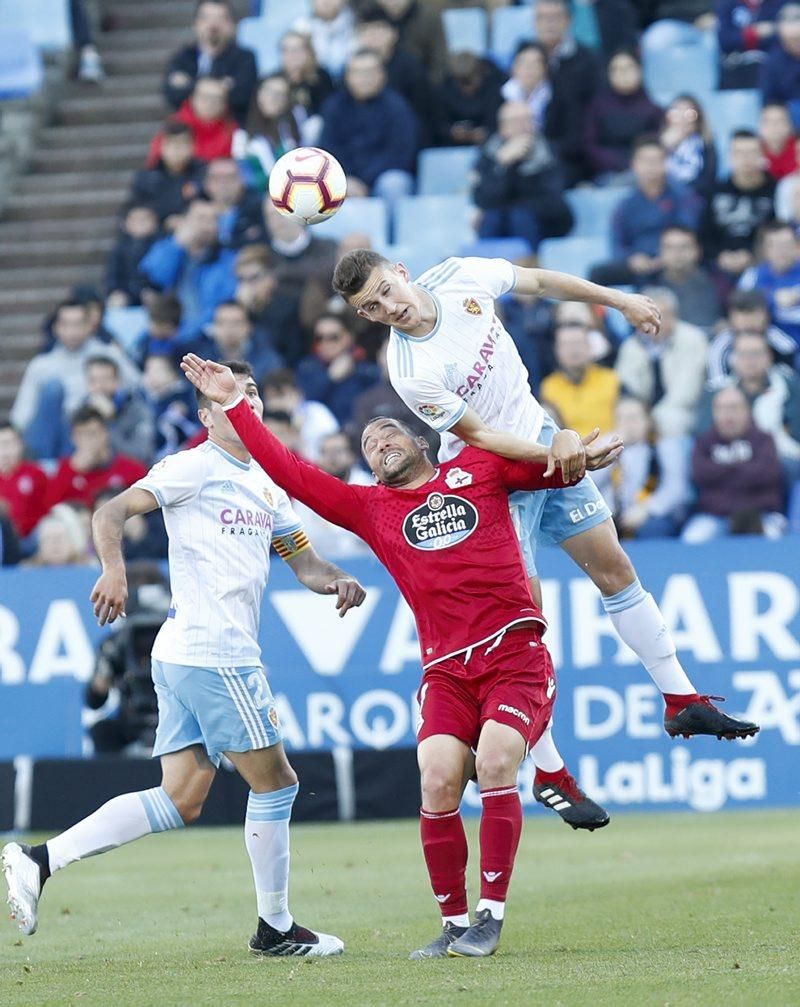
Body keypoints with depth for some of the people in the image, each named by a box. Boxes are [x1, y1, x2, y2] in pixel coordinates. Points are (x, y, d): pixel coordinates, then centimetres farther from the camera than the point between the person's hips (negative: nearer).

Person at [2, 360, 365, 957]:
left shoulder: (269, 486, 20)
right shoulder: (195, 467, -5)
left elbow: (304, 561, 25)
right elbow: (113, 512, -12)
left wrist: (337, 582, 3)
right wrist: (114, 569, -30)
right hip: (213, 656, -9)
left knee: (180, 802, 5)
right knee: (275, 783, -1)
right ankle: (275, 929, 10)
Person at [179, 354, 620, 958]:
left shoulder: (477, 470, 13)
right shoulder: (370, 508, 17)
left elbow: (558, 468, 19)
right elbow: (290, 472, 16)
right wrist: (233, 404, 16)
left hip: (516, 654, -2)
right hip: (447, 669, 2)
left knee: (495, 762, -22)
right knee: (438, 782, -16)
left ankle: (491, 916, -14)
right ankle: (454, 924, -4)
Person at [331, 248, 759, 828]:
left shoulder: (459, 278, -12)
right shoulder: (413, 373, -28)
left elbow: (539, 281, 5)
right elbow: (479, 436, -23)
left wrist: (619, 299, 9)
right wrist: (550, 454, -34)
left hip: (543, 439, 6)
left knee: (614, 568, 10)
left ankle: (683, 702, 21)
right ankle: (549, 773, 3)